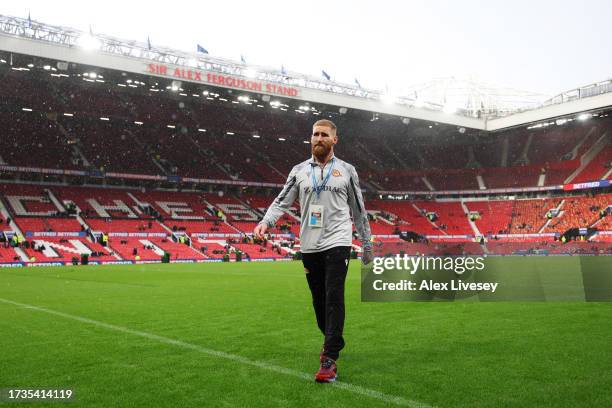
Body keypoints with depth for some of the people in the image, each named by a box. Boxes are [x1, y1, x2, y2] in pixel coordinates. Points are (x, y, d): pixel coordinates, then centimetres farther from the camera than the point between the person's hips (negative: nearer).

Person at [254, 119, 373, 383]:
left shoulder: (347, 171, 7)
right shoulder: (299, 171, 10)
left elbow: (359, 210, 11)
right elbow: (282, 201, 3)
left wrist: (367, 244, 11)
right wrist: (266, 221, -17)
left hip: (337, 243, -3)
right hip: (309, 246, 3)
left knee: (334, 298, -12)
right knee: (318, 300, 11)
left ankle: (329, 360, -11)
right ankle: (334, 341, 34)